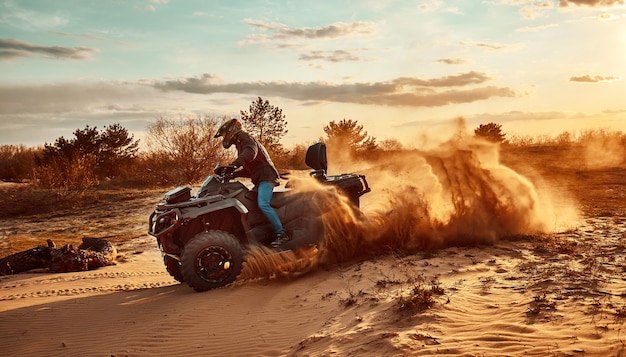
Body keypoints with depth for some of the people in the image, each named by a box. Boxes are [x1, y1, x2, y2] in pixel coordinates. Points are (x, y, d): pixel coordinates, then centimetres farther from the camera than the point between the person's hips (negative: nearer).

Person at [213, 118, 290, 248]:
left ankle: (281, 234, -25)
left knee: (263, 204, -25)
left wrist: (234, 164, -38)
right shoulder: (240, 143, 28)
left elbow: (251, 152, -27)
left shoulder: (244, 137, -2)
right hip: (260, 179, 11)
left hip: (266, 176, -11)